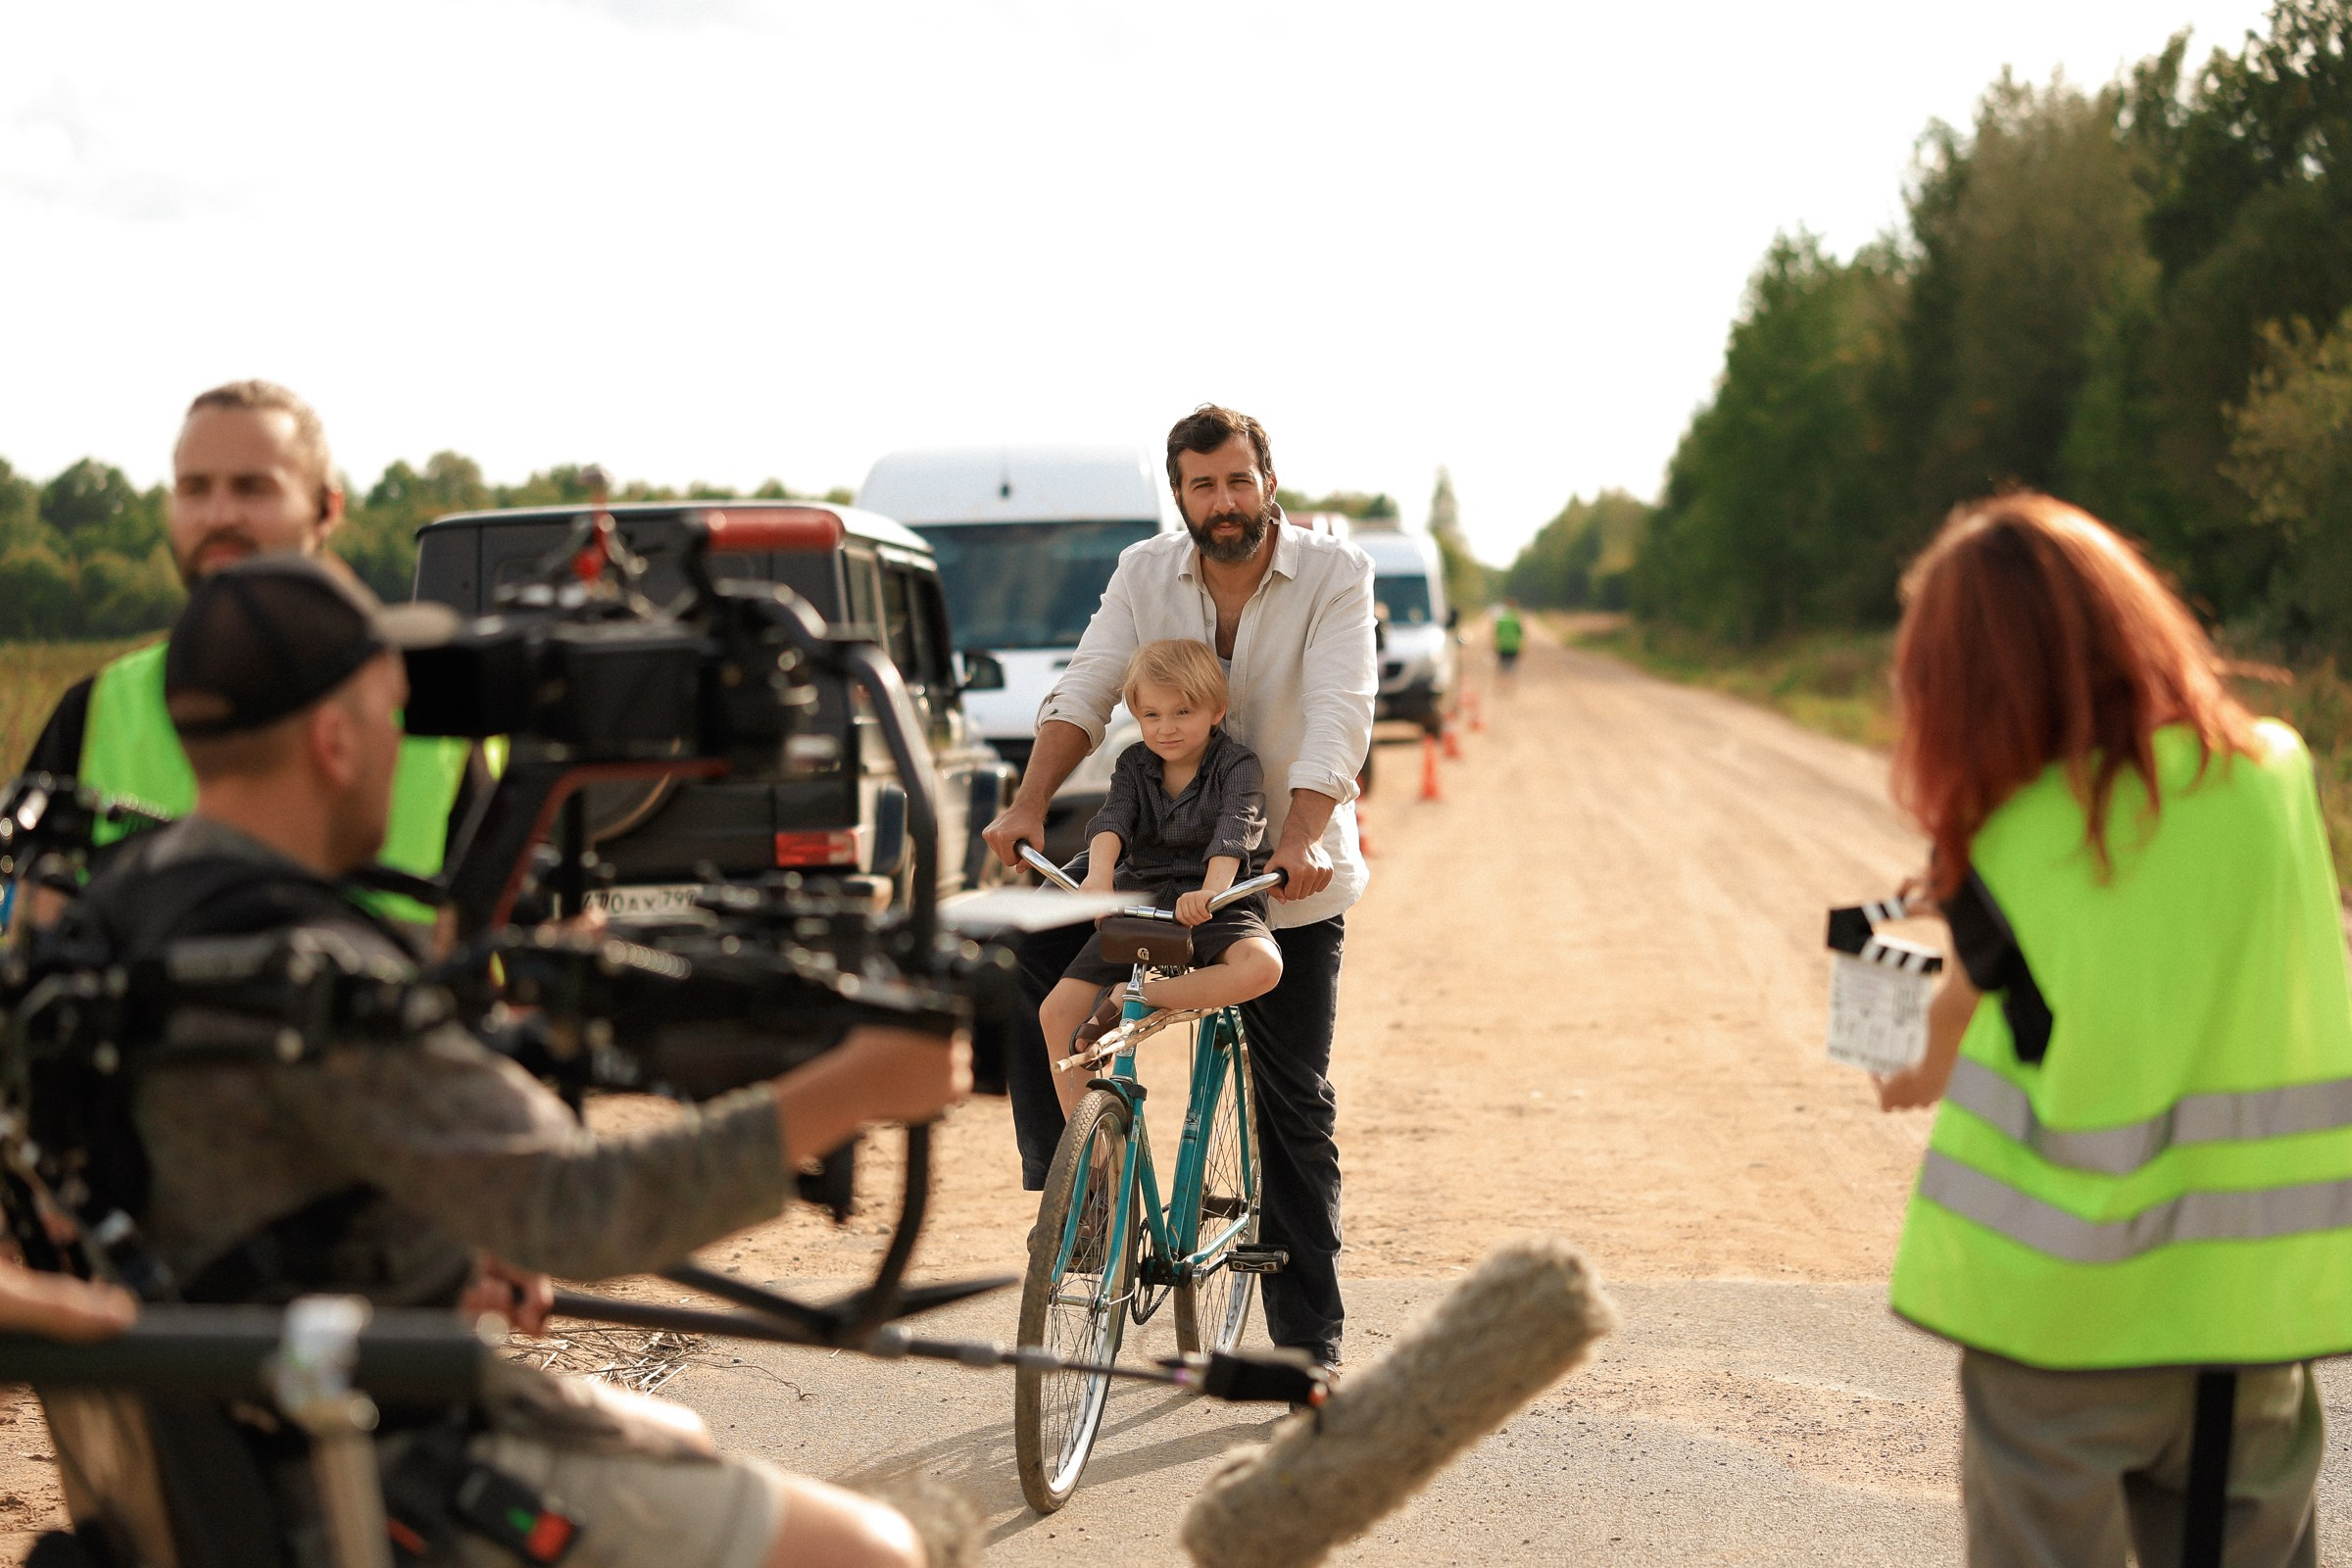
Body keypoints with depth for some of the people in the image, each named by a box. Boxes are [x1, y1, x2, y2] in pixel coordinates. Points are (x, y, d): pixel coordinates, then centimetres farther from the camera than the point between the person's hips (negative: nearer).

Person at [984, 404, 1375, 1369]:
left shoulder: (1333, 575, -13)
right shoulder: (1145, 574, -3)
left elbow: (1337, 717, -26)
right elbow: (1084, 691, -12)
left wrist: (1300, 840, -42)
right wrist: (1029, 802, -29)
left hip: (1289, 877, -3)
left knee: (1294, 1106, 0)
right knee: (1038, 958, -19)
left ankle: (1310, 1335, 9)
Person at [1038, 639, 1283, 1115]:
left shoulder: (1237, 764, -6)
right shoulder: (1133, 765, 6)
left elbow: (1234, 828, -24)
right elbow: (1112, 820, -13)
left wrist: (1212, 889, -44)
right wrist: (1098, 875, -35)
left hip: (1217, 904, -3)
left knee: (1262, 966, -37)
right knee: (1058, 1012, -9)